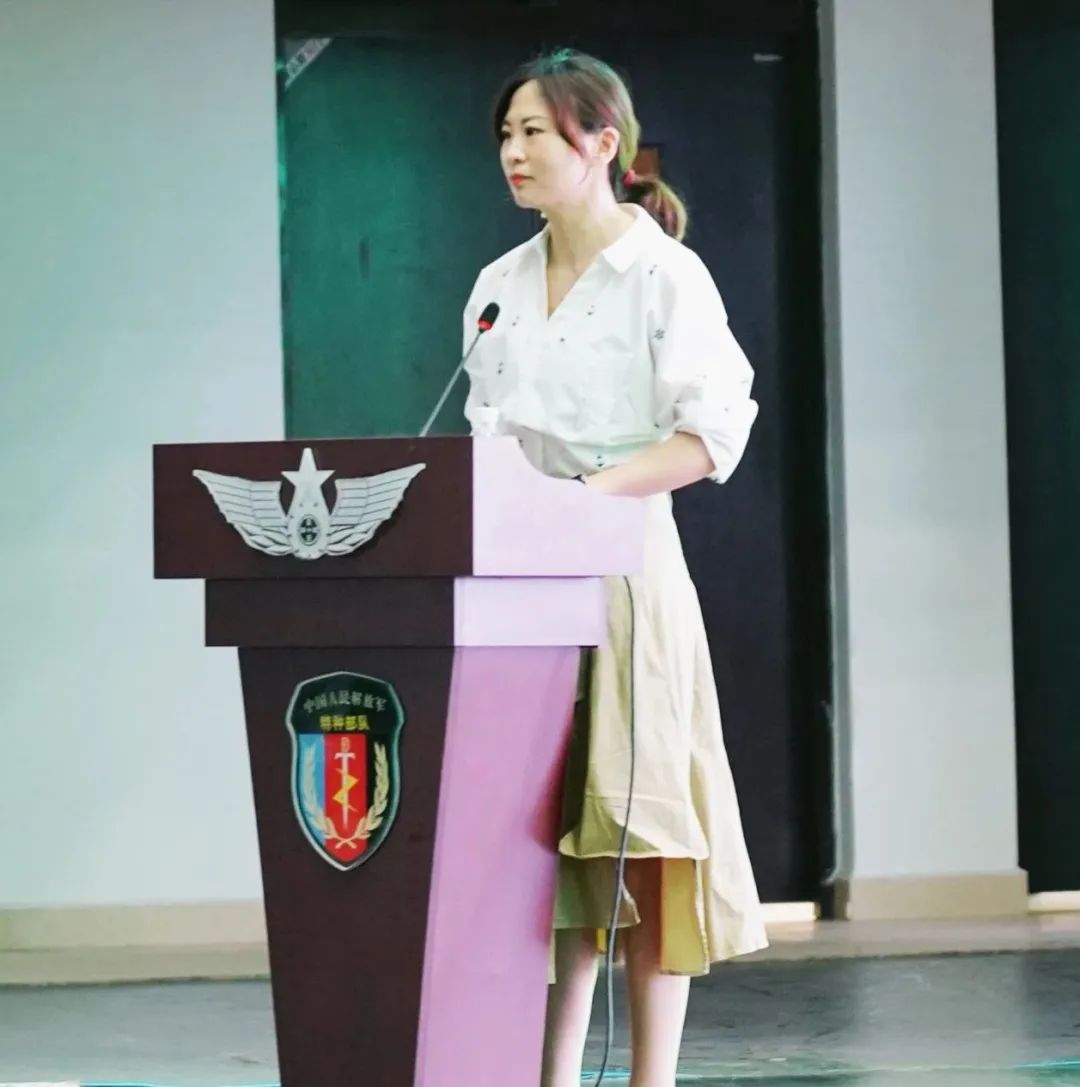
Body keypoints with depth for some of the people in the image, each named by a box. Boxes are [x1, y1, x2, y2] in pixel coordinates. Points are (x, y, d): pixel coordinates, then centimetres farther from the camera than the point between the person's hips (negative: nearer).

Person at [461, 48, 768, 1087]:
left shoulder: (662, 273, -4)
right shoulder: (500, 285, 15)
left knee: (637, 832, -4)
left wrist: (594, 488, -23)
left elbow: (714, 430, -13)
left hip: (621, 567, -6)